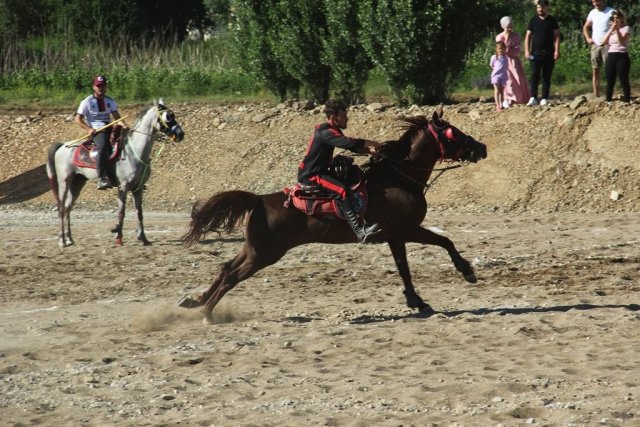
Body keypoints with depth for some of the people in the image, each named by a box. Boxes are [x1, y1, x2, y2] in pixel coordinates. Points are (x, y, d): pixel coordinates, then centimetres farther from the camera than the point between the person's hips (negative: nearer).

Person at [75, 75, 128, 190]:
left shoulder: (110, 101, 15)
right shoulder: (87, 102, 1)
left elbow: (116, 116, 7)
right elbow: (78, 119, 0)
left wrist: (123, 125, -15)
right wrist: (89, 129, -16)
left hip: (109, 130, 6)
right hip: (96, 131, -6)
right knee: (103, 147, -35)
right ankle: (101, 179, -44)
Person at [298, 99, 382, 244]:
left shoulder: (333, 131, 12)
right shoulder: (326, 133, -21)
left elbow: (352, 146, 16)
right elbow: (348, 143, -32)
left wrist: (369, 150, 0)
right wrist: (370, 143, -21)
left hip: (320, 172, 11)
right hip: (310, 177, -11)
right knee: (342, 190, -28)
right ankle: (360, 231, -38)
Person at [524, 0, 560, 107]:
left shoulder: (552, 21, 6)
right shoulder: (533, 21, 8)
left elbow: (556, 36, 3)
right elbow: (528, 36, 8)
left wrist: (557, 50, -7)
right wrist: (527, 50, -2)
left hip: (548, 53, 0)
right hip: (535, 53, 0)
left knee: (547, 77, 2)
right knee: (534, 75, -9)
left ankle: (544, 99, 6)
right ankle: (533, 98, -12)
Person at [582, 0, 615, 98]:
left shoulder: (611, 12, -6)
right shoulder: (593, 13, 12)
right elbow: (586, 27, 23)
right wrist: (588, 38, 7)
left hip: (607, 45, -6)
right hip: (595, 45, 6)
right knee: (595, 71, 4)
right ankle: (596, 96, 6)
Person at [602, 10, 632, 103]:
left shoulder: (626, 28, 0)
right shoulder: (610, 30, 17)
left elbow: (622, 41, -15)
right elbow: (604, 42, 2)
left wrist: (617, 30, -23)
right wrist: (611, 30, -5)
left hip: (622, 57, -5)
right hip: (611, 57, 5)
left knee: (624, 81, -6)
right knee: (610, 82, 5)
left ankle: (627, 101, -4)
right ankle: (608, 101, 9)